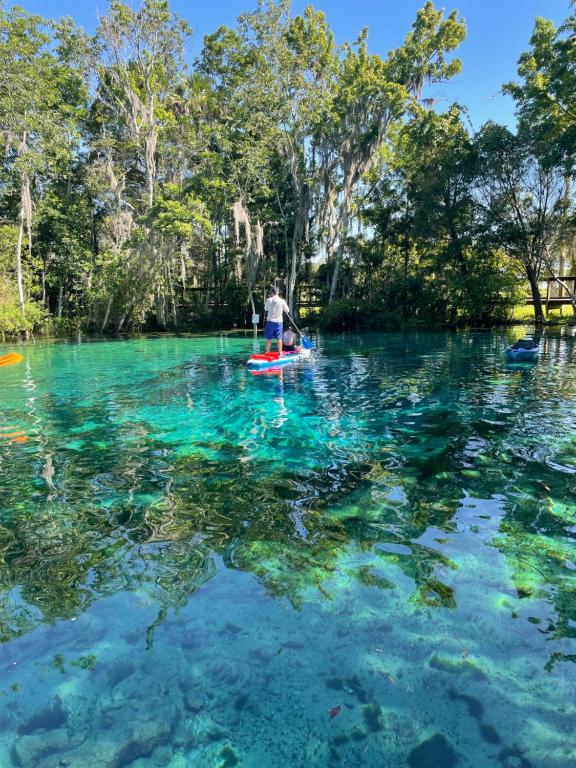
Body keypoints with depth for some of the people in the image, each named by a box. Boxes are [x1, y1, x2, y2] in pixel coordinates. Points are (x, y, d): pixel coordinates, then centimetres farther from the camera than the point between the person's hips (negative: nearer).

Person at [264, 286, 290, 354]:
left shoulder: (269, 300, -6)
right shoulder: (282, 301, -6)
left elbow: (265, 309, 11)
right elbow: (287, 310, 5)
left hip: (270, 321, 0)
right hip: (279, 322, 0)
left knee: (269, 338, 5)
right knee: (279, 338, 5)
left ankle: (267, 353, 7)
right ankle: (280, 353, 8)